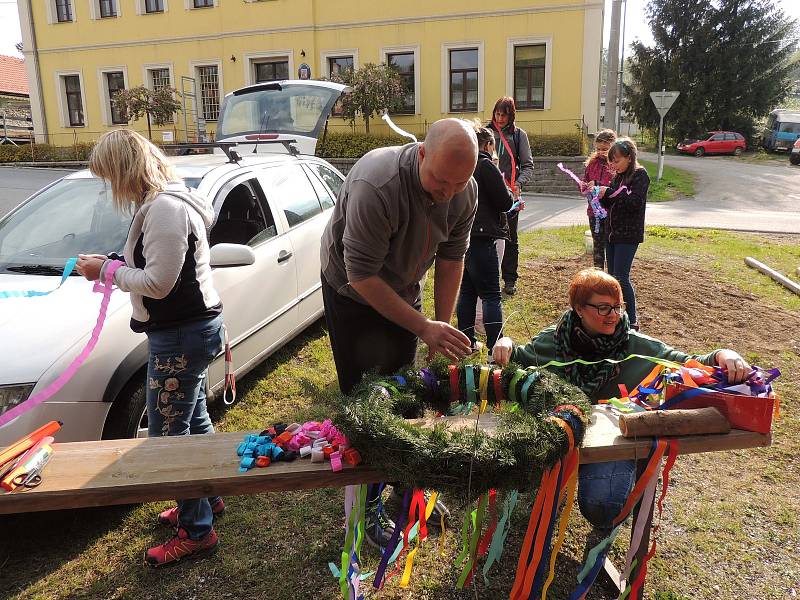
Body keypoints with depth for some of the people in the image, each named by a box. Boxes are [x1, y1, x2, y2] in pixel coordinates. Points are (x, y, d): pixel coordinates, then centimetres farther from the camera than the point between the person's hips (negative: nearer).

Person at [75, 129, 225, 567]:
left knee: (167, 433, -1)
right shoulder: (169, 201, 12)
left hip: (180, 337, -11)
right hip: (192, 328, 11)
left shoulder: (164, 209, -21)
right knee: (194, 420, 22)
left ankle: (197, 531, 13)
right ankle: (208, 498, 40)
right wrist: (113, 267, 7)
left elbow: (158, 283, -24)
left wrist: (106, 271, -11)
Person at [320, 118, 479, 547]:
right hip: (352, 295, -5)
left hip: (403, 292, 5)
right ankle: (367, 506, 18)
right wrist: (425, 328, -34)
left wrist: (443, 326, -6)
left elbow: (451, 257, -5)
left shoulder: (465, 191, -17)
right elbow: (362, 276, -33)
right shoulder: (377, 185, -37)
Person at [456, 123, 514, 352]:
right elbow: (505, 202, -11)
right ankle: (495, 347, -3)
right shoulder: (485, 165, -11)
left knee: (466, 291, 14)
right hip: (480, 238, -8)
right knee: (491, 295, -3)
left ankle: (467, 342, 21)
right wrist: (509, 191, 12)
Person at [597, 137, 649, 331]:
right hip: (613, 232, 8)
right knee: (612, 276, 11)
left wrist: (609, 192, -22)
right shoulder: (618, 176, 12)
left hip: (629, 235, -8)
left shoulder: (640, 175, -9)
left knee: (621, 277, -9)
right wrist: (600, 194, -4)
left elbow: (635, 202, -21)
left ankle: (632, 320, 0)